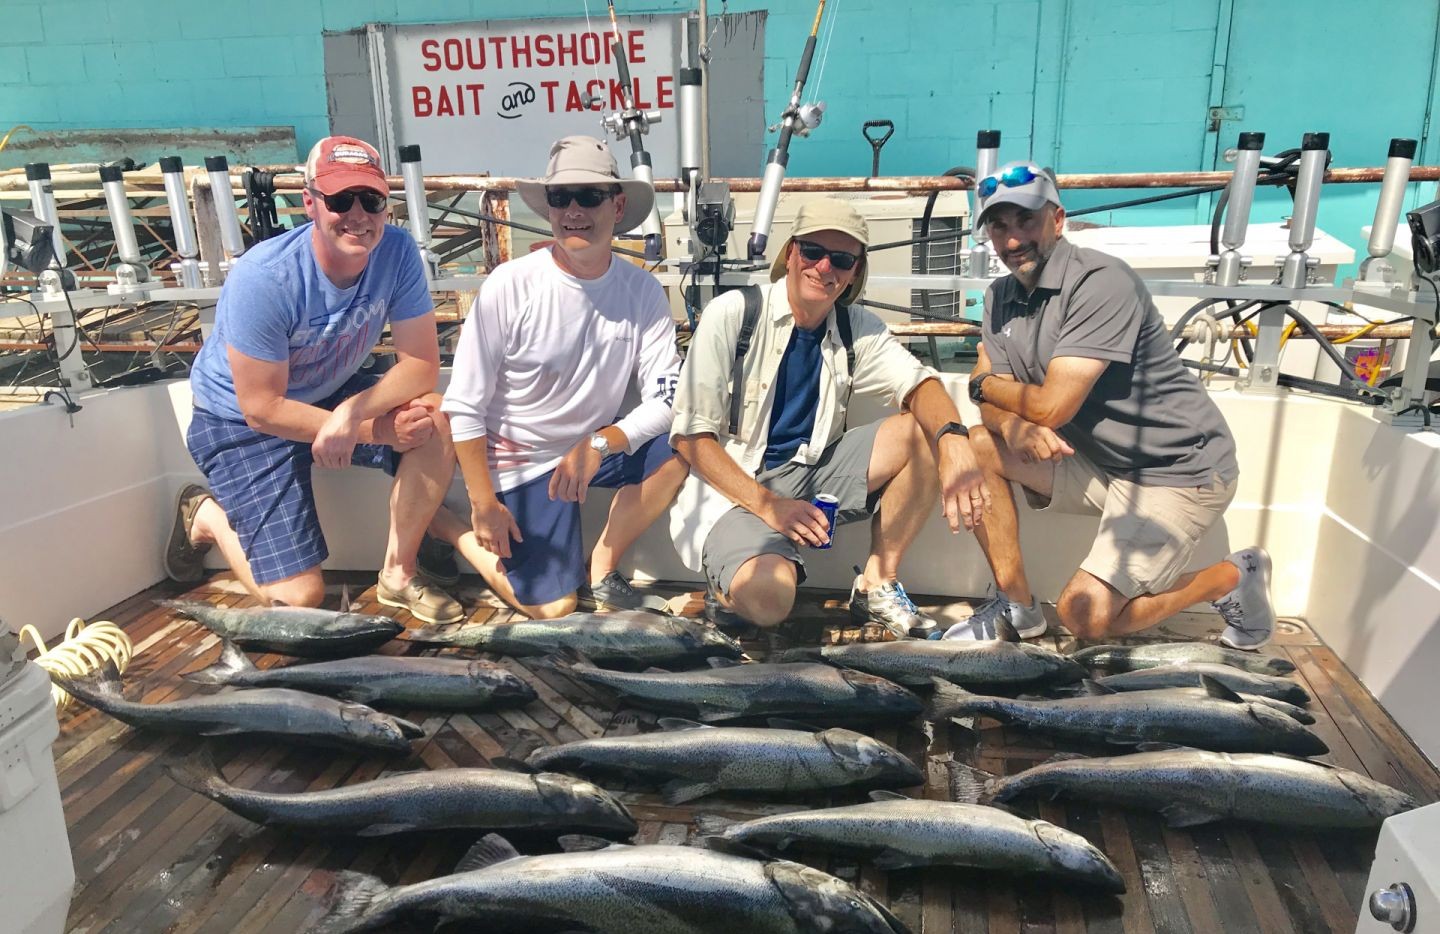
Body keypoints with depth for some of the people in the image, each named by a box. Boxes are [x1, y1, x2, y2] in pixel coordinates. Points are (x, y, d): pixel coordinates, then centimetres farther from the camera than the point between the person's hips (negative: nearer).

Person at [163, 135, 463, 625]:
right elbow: (262, 408, -26)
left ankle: (398, 574, -5)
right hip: (242, 422, -4)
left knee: (436, 423, -24)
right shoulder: (262, 279, -31)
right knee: (300, 597, -10)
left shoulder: (395, 251, -19)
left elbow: (421, 363, -18)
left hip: (332, 393, 5)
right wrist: (383, 429, -26)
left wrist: (351, 414, -35)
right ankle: (207, 516, 21)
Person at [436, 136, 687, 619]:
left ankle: (599, 574, -2)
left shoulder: (642, 291, -9)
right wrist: (484, 503, -13)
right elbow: (464, 407, -14)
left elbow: (669, 397, -13)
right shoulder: (509, 287, -18)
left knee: (678, 449, -24)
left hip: (594, 446, 4)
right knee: (553, 606, -6)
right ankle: (446, 525, 18)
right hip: (518, 461, -3)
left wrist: (600, 444, -29)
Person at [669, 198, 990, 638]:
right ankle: (731, 582, 4)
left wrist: (953, 440, -35)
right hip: (735, 486, -5)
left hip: (812, 471, 6)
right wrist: (767, 505, -23)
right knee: (768, 599, -34)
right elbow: (691, 436, -12)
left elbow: (920, 384, -11)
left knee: (926, 432, -13)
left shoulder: (857, 328, 5)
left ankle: (877, 585, -1)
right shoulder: (733, 314, -10)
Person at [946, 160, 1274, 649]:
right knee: (978, 447, -8)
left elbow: (1052, 407, -26)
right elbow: (993, 400, -2)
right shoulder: (1002, 296, 4)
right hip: (1096, 459, 8)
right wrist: (1012, 422, -26)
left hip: (1177, 471, -7)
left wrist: (985, 384, -7)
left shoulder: (1101, 282, -22)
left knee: (1085, 615, -15)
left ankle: (1233, 577, 11)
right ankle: (1017, 604, 2)